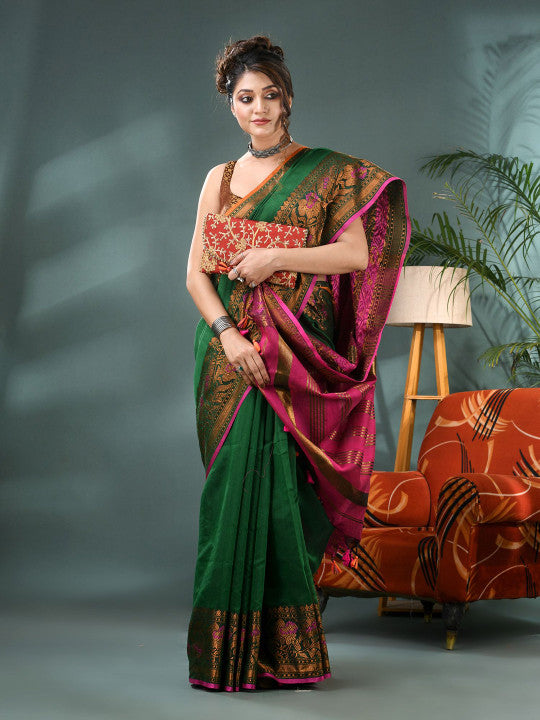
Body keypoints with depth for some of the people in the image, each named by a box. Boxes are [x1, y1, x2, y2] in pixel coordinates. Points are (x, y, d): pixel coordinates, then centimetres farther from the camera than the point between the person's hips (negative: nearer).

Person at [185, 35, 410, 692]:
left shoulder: (327, 173, 5)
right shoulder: (220, 179, 14)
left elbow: (357, 252, -5)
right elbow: (196, 272, 7)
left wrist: (276, 257, -14)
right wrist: (228, 335, -10)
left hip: (296, 357, -3)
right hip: (230, 353, 3)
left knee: (274, 482, -8)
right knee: (235, 483, -1)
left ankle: (279, 651, 0)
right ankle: (231, 647, 5)